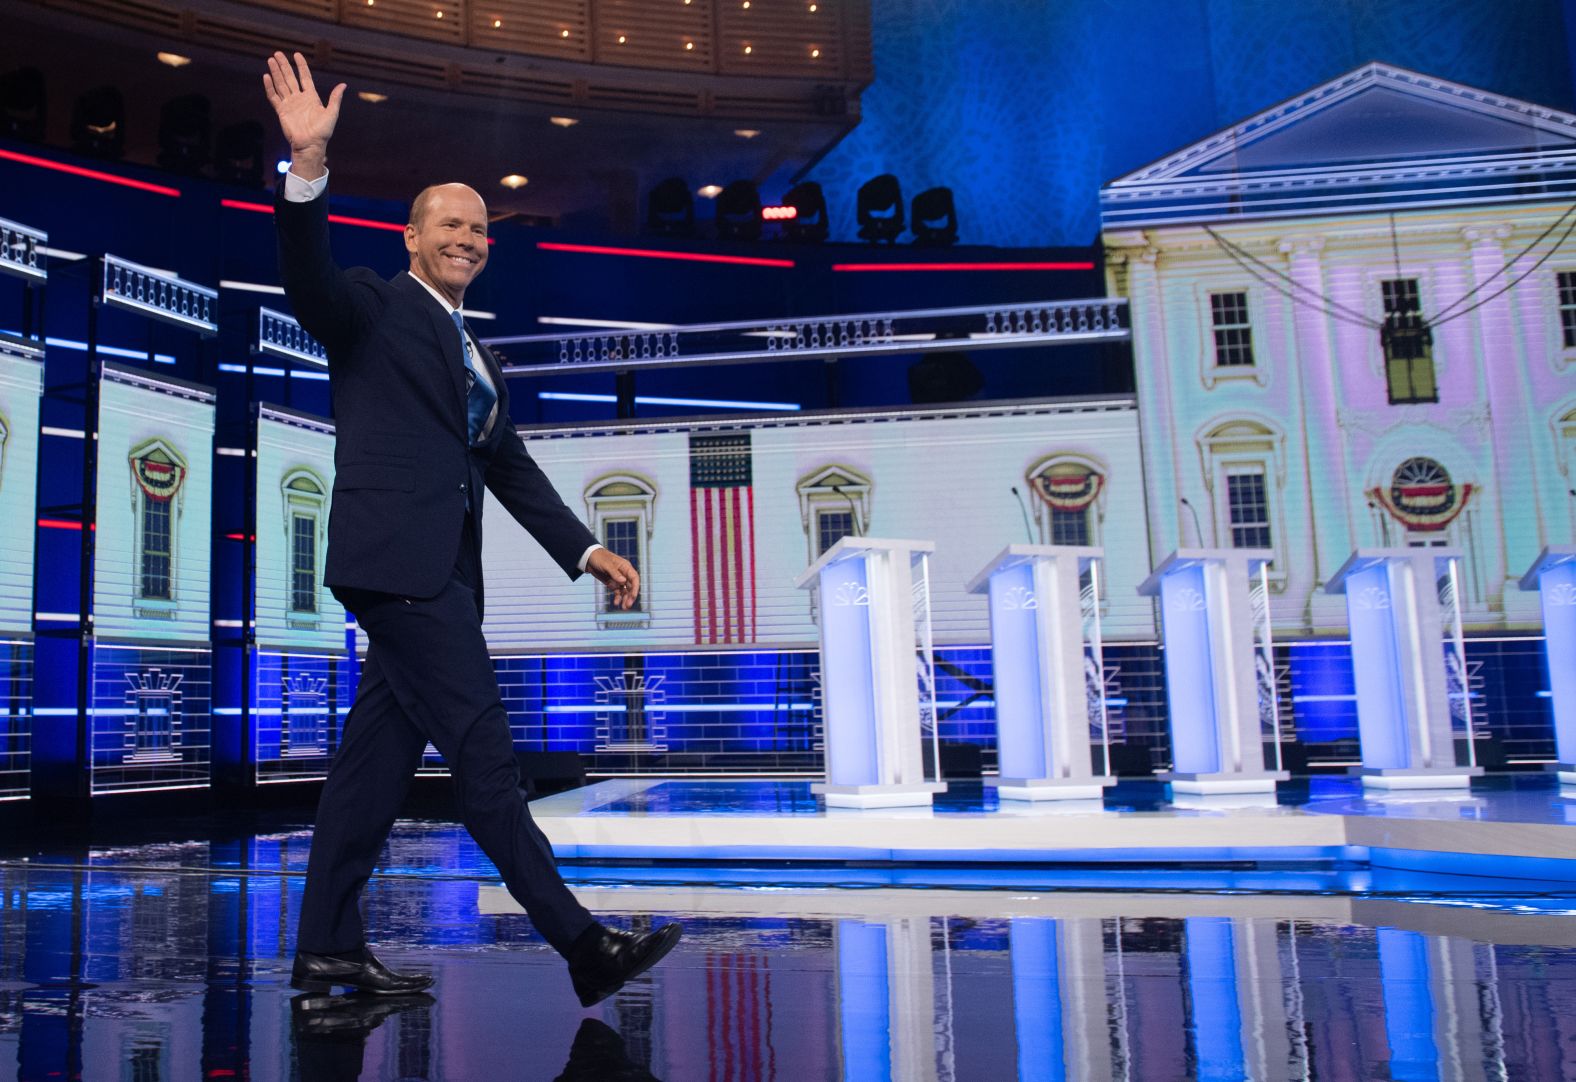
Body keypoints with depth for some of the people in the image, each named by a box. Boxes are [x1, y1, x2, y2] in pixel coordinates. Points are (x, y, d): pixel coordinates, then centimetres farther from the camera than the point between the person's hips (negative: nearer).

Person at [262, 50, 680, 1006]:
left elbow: (513, 469, 20)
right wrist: (309, 165, -30)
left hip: (440, 571, 8)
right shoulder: (373, 307, 6)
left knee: (380, 755, 9)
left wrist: (586, 550, 10)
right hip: (396, 557, -8)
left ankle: (328, 949, 18)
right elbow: (309, 276, -15)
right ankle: (582, 943, -7)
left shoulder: (478, 359, 25)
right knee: (484, 754, -10)